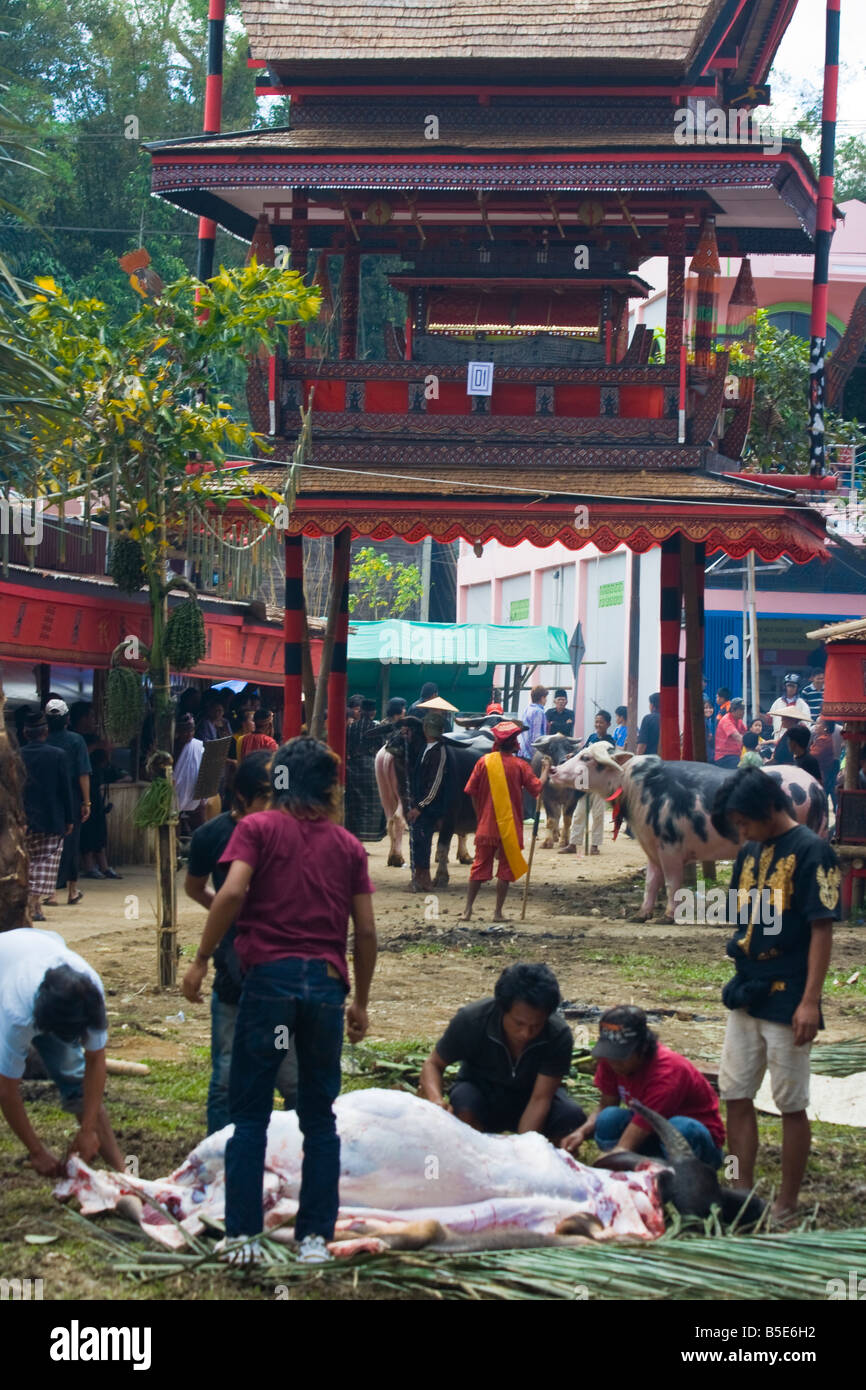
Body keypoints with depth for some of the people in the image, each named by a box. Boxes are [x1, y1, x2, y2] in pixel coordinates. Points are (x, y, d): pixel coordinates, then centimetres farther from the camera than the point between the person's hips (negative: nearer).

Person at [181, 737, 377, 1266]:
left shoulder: (258, 828, 3)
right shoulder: (348, 845, 11)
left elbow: (232, 892, -14)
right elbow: (367, 931, 8)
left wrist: (201, 959, -6)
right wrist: (360, 1001, 17)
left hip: (270, 975, -2)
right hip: (327, 983, 2)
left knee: (250, 1112, 6)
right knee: (320, 1117, 11)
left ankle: (243, 1235, 3)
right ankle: (315, 1237, 9)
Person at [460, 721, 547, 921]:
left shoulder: (484, 762, -1)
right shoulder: (519, 765, -7)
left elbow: (472, 792, 1)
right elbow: (537, 788, -8)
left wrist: (480, 816, 12)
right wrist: (546, 769, 7)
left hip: (486, 826, 2)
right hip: (510, 828, -2)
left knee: (479, 867, 10)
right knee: (505, 870, 6)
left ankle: (467, 910, 6)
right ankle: (498, 912, 5)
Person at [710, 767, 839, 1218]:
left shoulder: (811, 851, -11)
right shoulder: (749, 853, 10)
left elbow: (822, 929, -14)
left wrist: (809, 1001, -19)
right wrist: (740, 976, 13)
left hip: (787, 1001, -7)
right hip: (747, 995, 7)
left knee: (791, 1105, 2)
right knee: (736, 1096, 9)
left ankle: (786, 1206, 10)